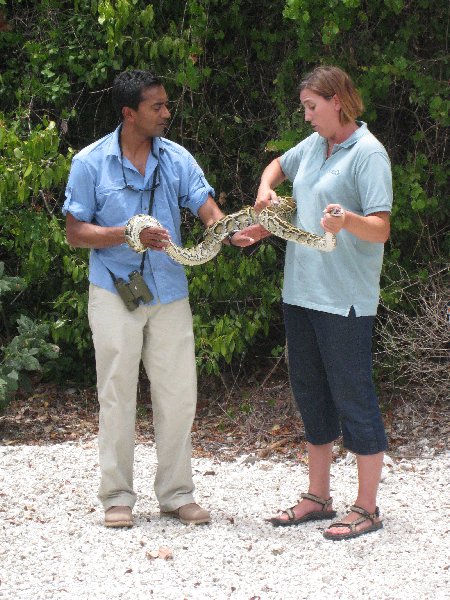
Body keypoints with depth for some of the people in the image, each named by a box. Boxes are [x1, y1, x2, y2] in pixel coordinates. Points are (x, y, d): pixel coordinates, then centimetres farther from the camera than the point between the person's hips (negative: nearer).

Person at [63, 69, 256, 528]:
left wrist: (233, 233, -27)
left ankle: (176, 493, 18)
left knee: (178, 396, 5)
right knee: (117, 396, 3)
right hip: (115, 295, -3)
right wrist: (129, 234, -20)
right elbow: (76, 233, -5)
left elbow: (208, 211, -5)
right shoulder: (91, 163, -5)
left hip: (169, 294, 3)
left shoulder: (176, 158, 4)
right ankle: (117, 497, 14)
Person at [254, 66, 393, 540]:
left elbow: (382, 229, -18)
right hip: (300, 291, 9)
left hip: (345, 300, -8)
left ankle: (366, 508, 6)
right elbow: (278, 165, 34)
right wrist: (265, 190, 13)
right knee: (309, 394, 14)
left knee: (353, 397, -3)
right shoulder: (312, 145, 12)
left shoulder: (368, 153, -11)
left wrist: (347, 220, -38)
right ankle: (318, 497, 25)